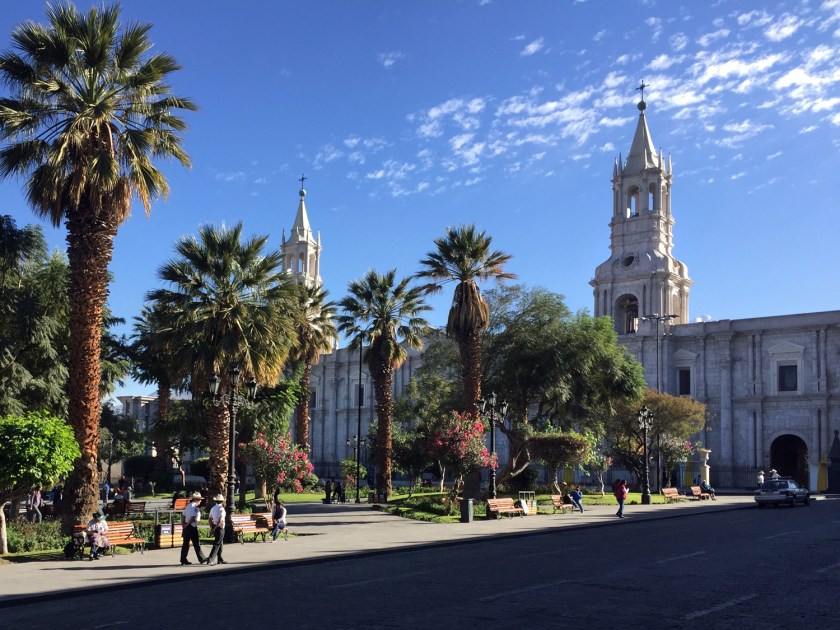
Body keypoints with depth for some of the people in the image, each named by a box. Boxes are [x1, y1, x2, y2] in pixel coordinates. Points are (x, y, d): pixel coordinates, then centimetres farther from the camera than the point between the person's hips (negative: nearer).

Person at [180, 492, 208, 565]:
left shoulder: (188, 506, 14)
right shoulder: (194, 507, -14)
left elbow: (183, 516, 17)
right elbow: (193, 518, -22)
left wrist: (183, 525, 15)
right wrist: (187, 525, -11)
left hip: (186, 527, 9)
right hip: (192, 527, -9)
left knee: (186, 543, 10)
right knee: (196, 543, -2)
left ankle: (183, 560, 11)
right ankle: (201, 559, 4)